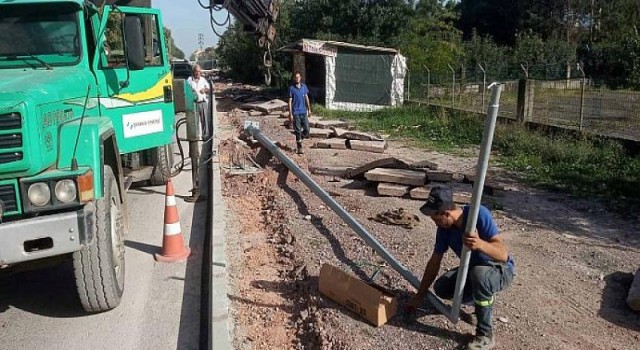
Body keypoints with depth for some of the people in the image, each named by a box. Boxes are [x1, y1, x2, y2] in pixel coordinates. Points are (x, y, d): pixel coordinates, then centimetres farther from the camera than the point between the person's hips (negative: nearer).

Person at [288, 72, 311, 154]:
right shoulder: (291, 88, -6)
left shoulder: (304, 86, 7)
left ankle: (300, 139, 31)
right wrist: (290, 114, -10)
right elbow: (290, 101, -6)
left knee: (307, 130, 3)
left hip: (304, 112, 4)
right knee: (298, 131, 0)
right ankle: (299, 148, 10)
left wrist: (309, 109, 14)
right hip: (296, 113, -4)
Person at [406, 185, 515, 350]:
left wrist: (481, 244, -55)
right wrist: (419, 296, 2)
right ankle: (483, 299, 14)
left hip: (501, 270, -6)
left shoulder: (479, 214, -30)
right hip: (472, 269, 6)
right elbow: (434, 263, -2)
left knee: (479, 274, -38)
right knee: (441, 288, -14)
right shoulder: (444, 228, -12)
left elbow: (503, 254, -34)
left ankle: (485, 335, -20)